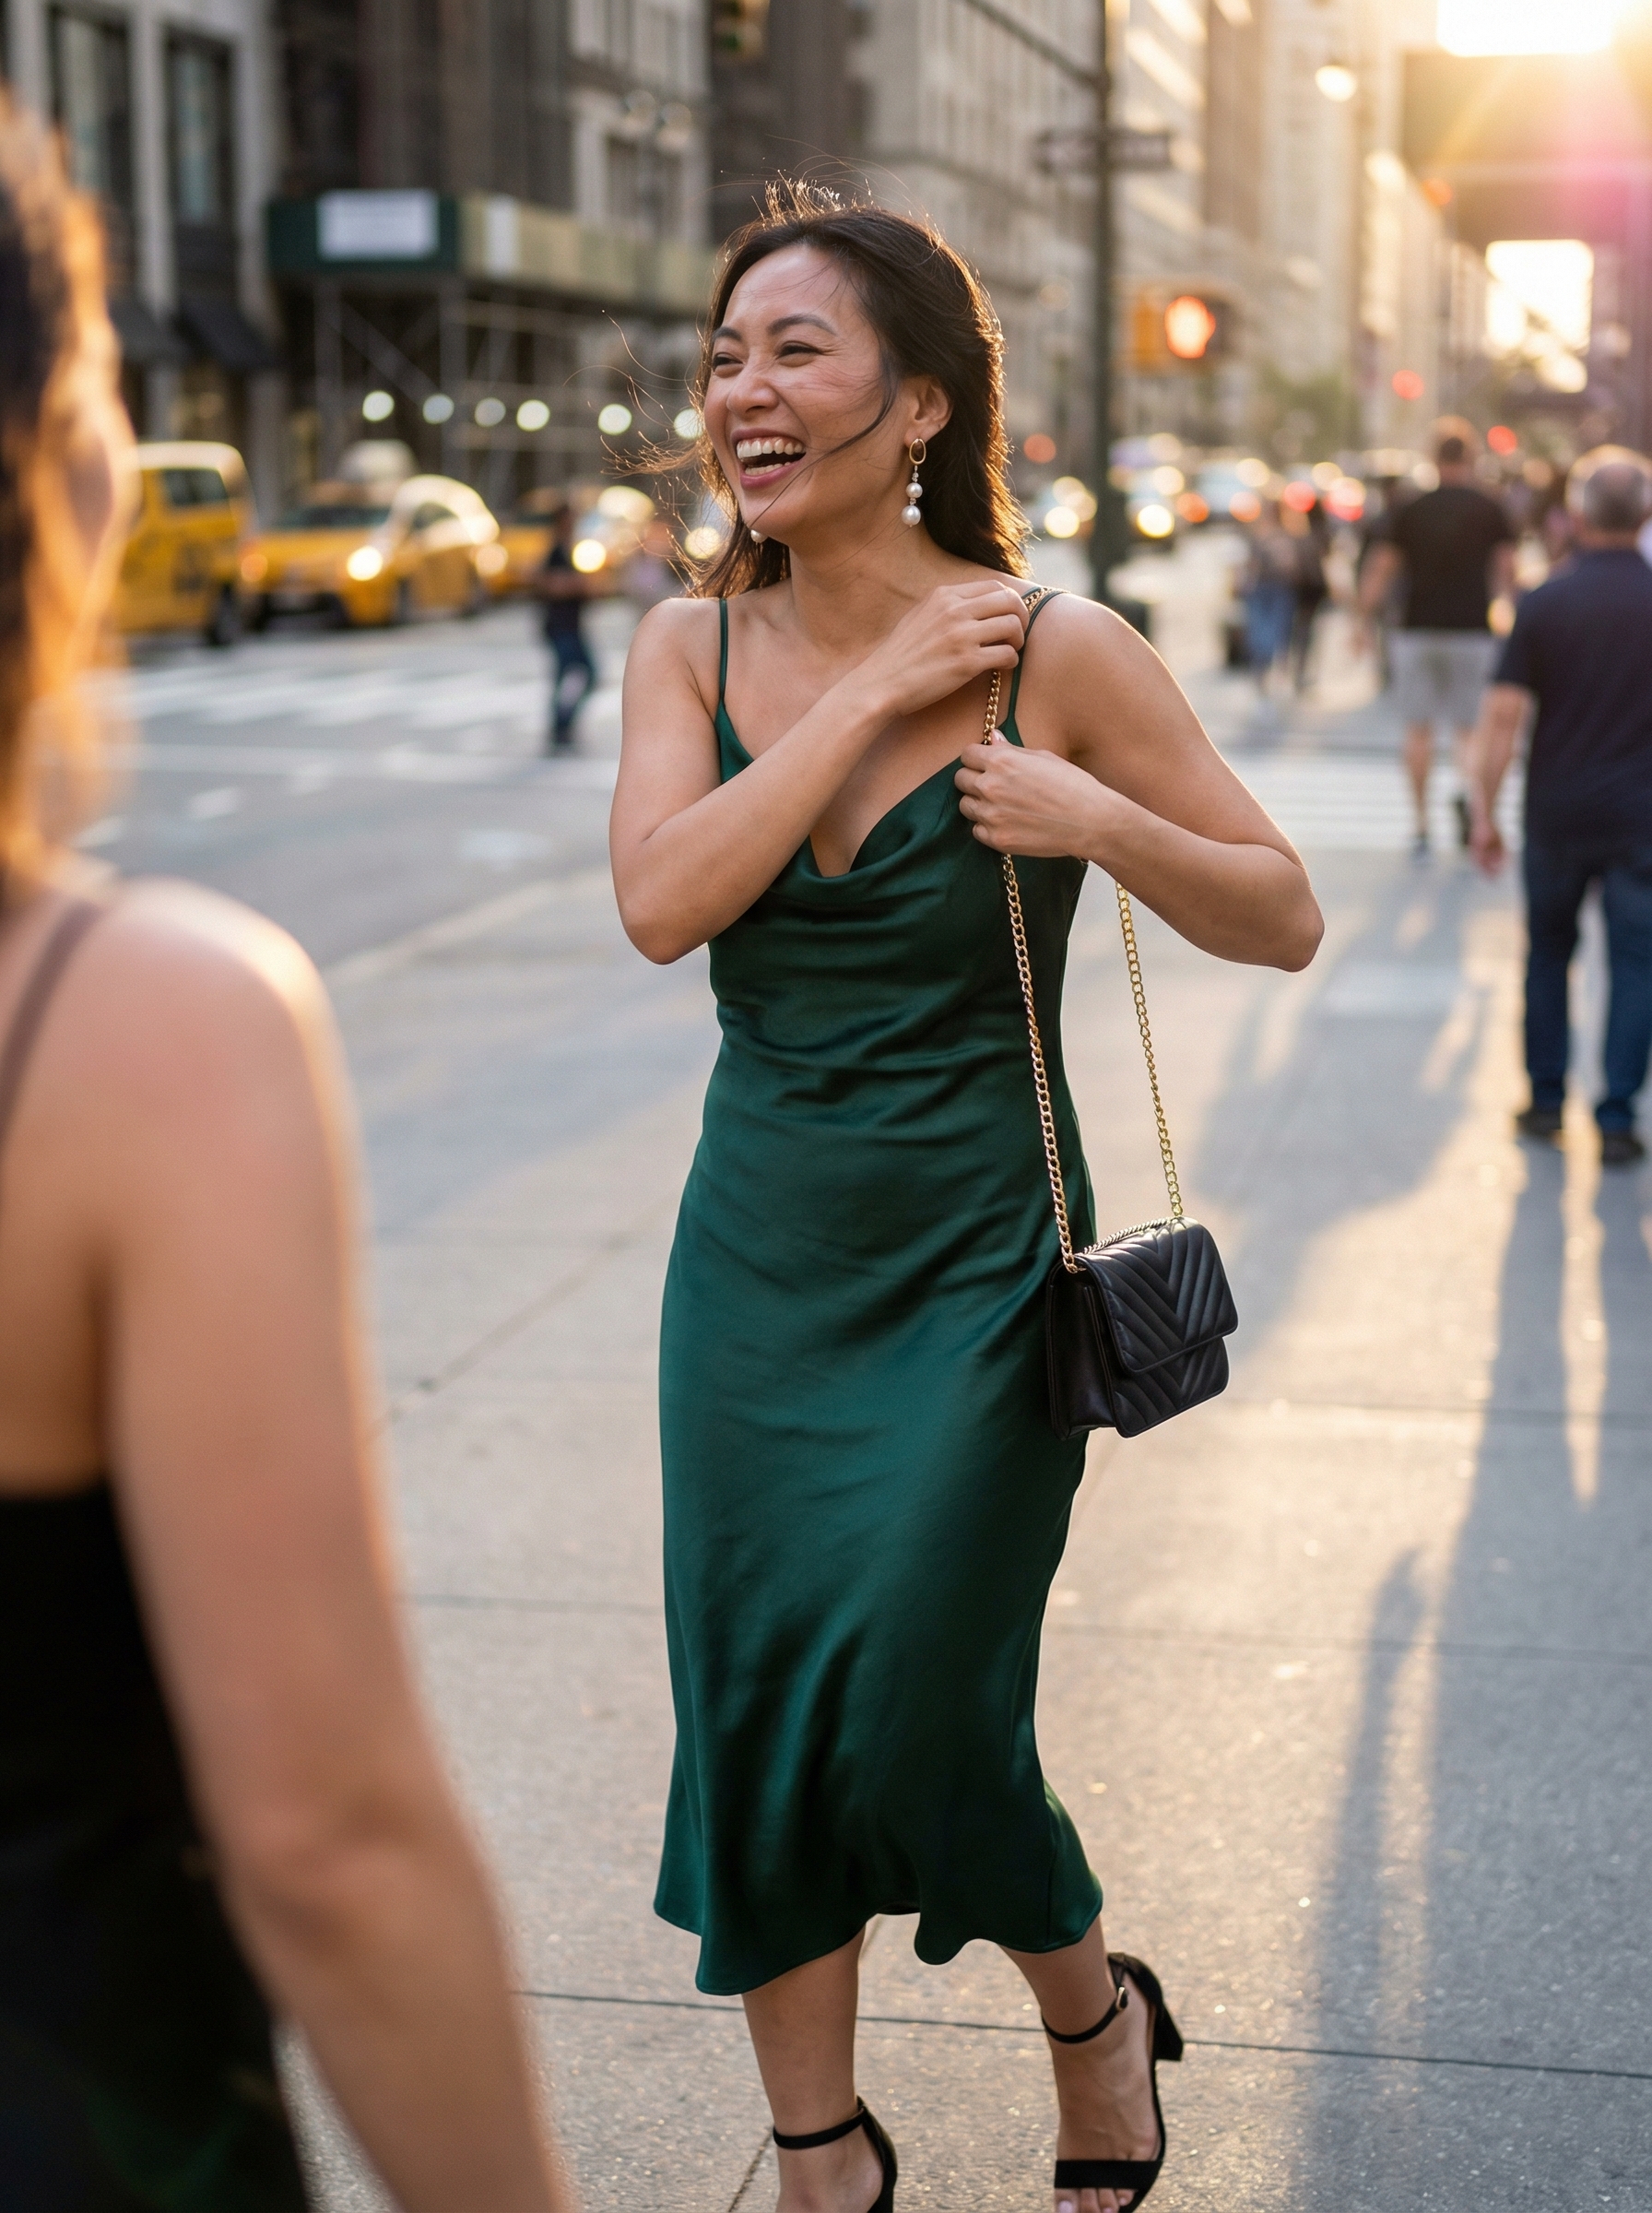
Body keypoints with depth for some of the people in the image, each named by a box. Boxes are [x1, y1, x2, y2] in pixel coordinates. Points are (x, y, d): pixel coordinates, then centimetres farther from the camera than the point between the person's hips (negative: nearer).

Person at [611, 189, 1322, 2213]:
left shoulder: (1056, 654, -10)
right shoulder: (693, 647, -1)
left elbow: (1284, 919, -4)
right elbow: (660, 902, -17)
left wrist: (1096, 820, -22)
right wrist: (879, 690, -18)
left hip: (976, 1274, -4)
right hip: (756, 1264, 4)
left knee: (913, 1724, 0)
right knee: (749, 1724, 8)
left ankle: (1095, 2015, 33)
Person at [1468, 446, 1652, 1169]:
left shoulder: (1544, 602, -6)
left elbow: (1503, 713, -9)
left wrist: (1484, 812, -2)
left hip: (1556, 813, 1)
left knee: (1549, 952, 18)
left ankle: (1547, 1099, 23)